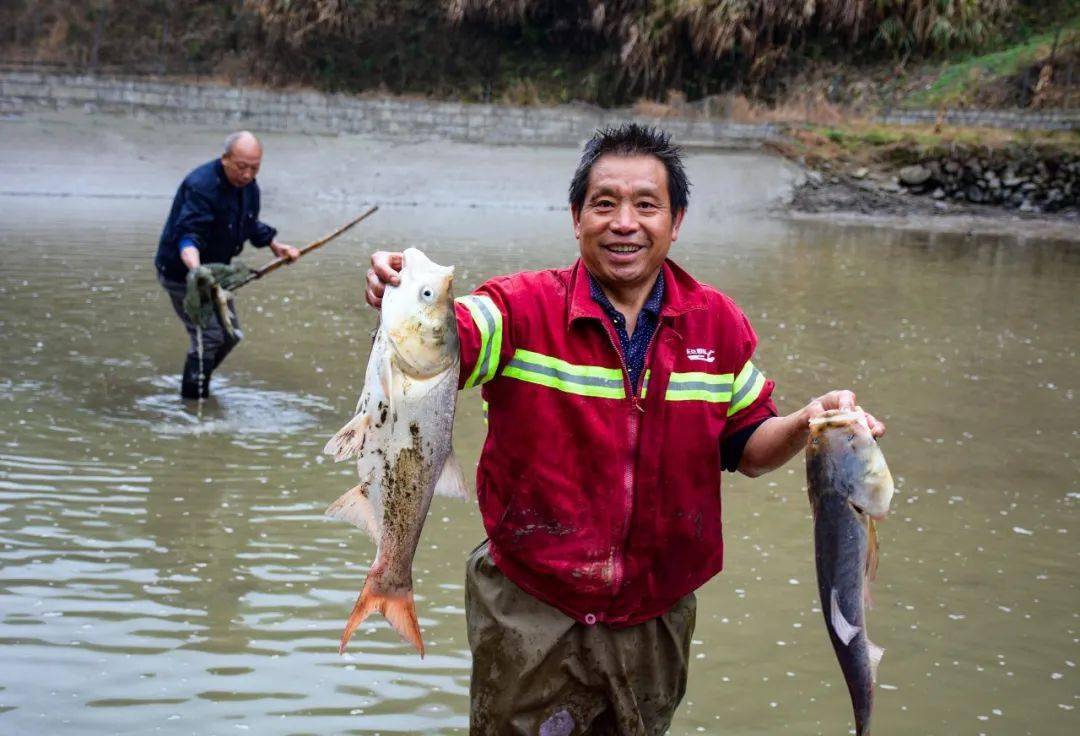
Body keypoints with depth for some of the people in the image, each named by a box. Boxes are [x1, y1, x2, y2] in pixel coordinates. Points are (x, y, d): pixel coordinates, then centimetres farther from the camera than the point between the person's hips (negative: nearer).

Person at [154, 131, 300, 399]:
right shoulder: (200, 186, -31)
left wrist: (277, 246, 5)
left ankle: (198, 384, 37)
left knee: (230, 335, 16)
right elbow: (188, 235, -41)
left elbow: (251, 225, 16)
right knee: (208, 336, -13)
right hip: (182, 272, -9)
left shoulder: (249, 187, -2)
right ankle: (193, 401, 0)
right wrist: (196, 269, -58)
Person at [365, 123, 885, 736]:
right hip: (529, 614, -3)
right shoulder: (523, 309, -11)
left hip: (655, 619, 3)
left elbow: (748, 449, 7)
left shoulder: (721, 325, -1)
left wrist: (808, 425, -12)